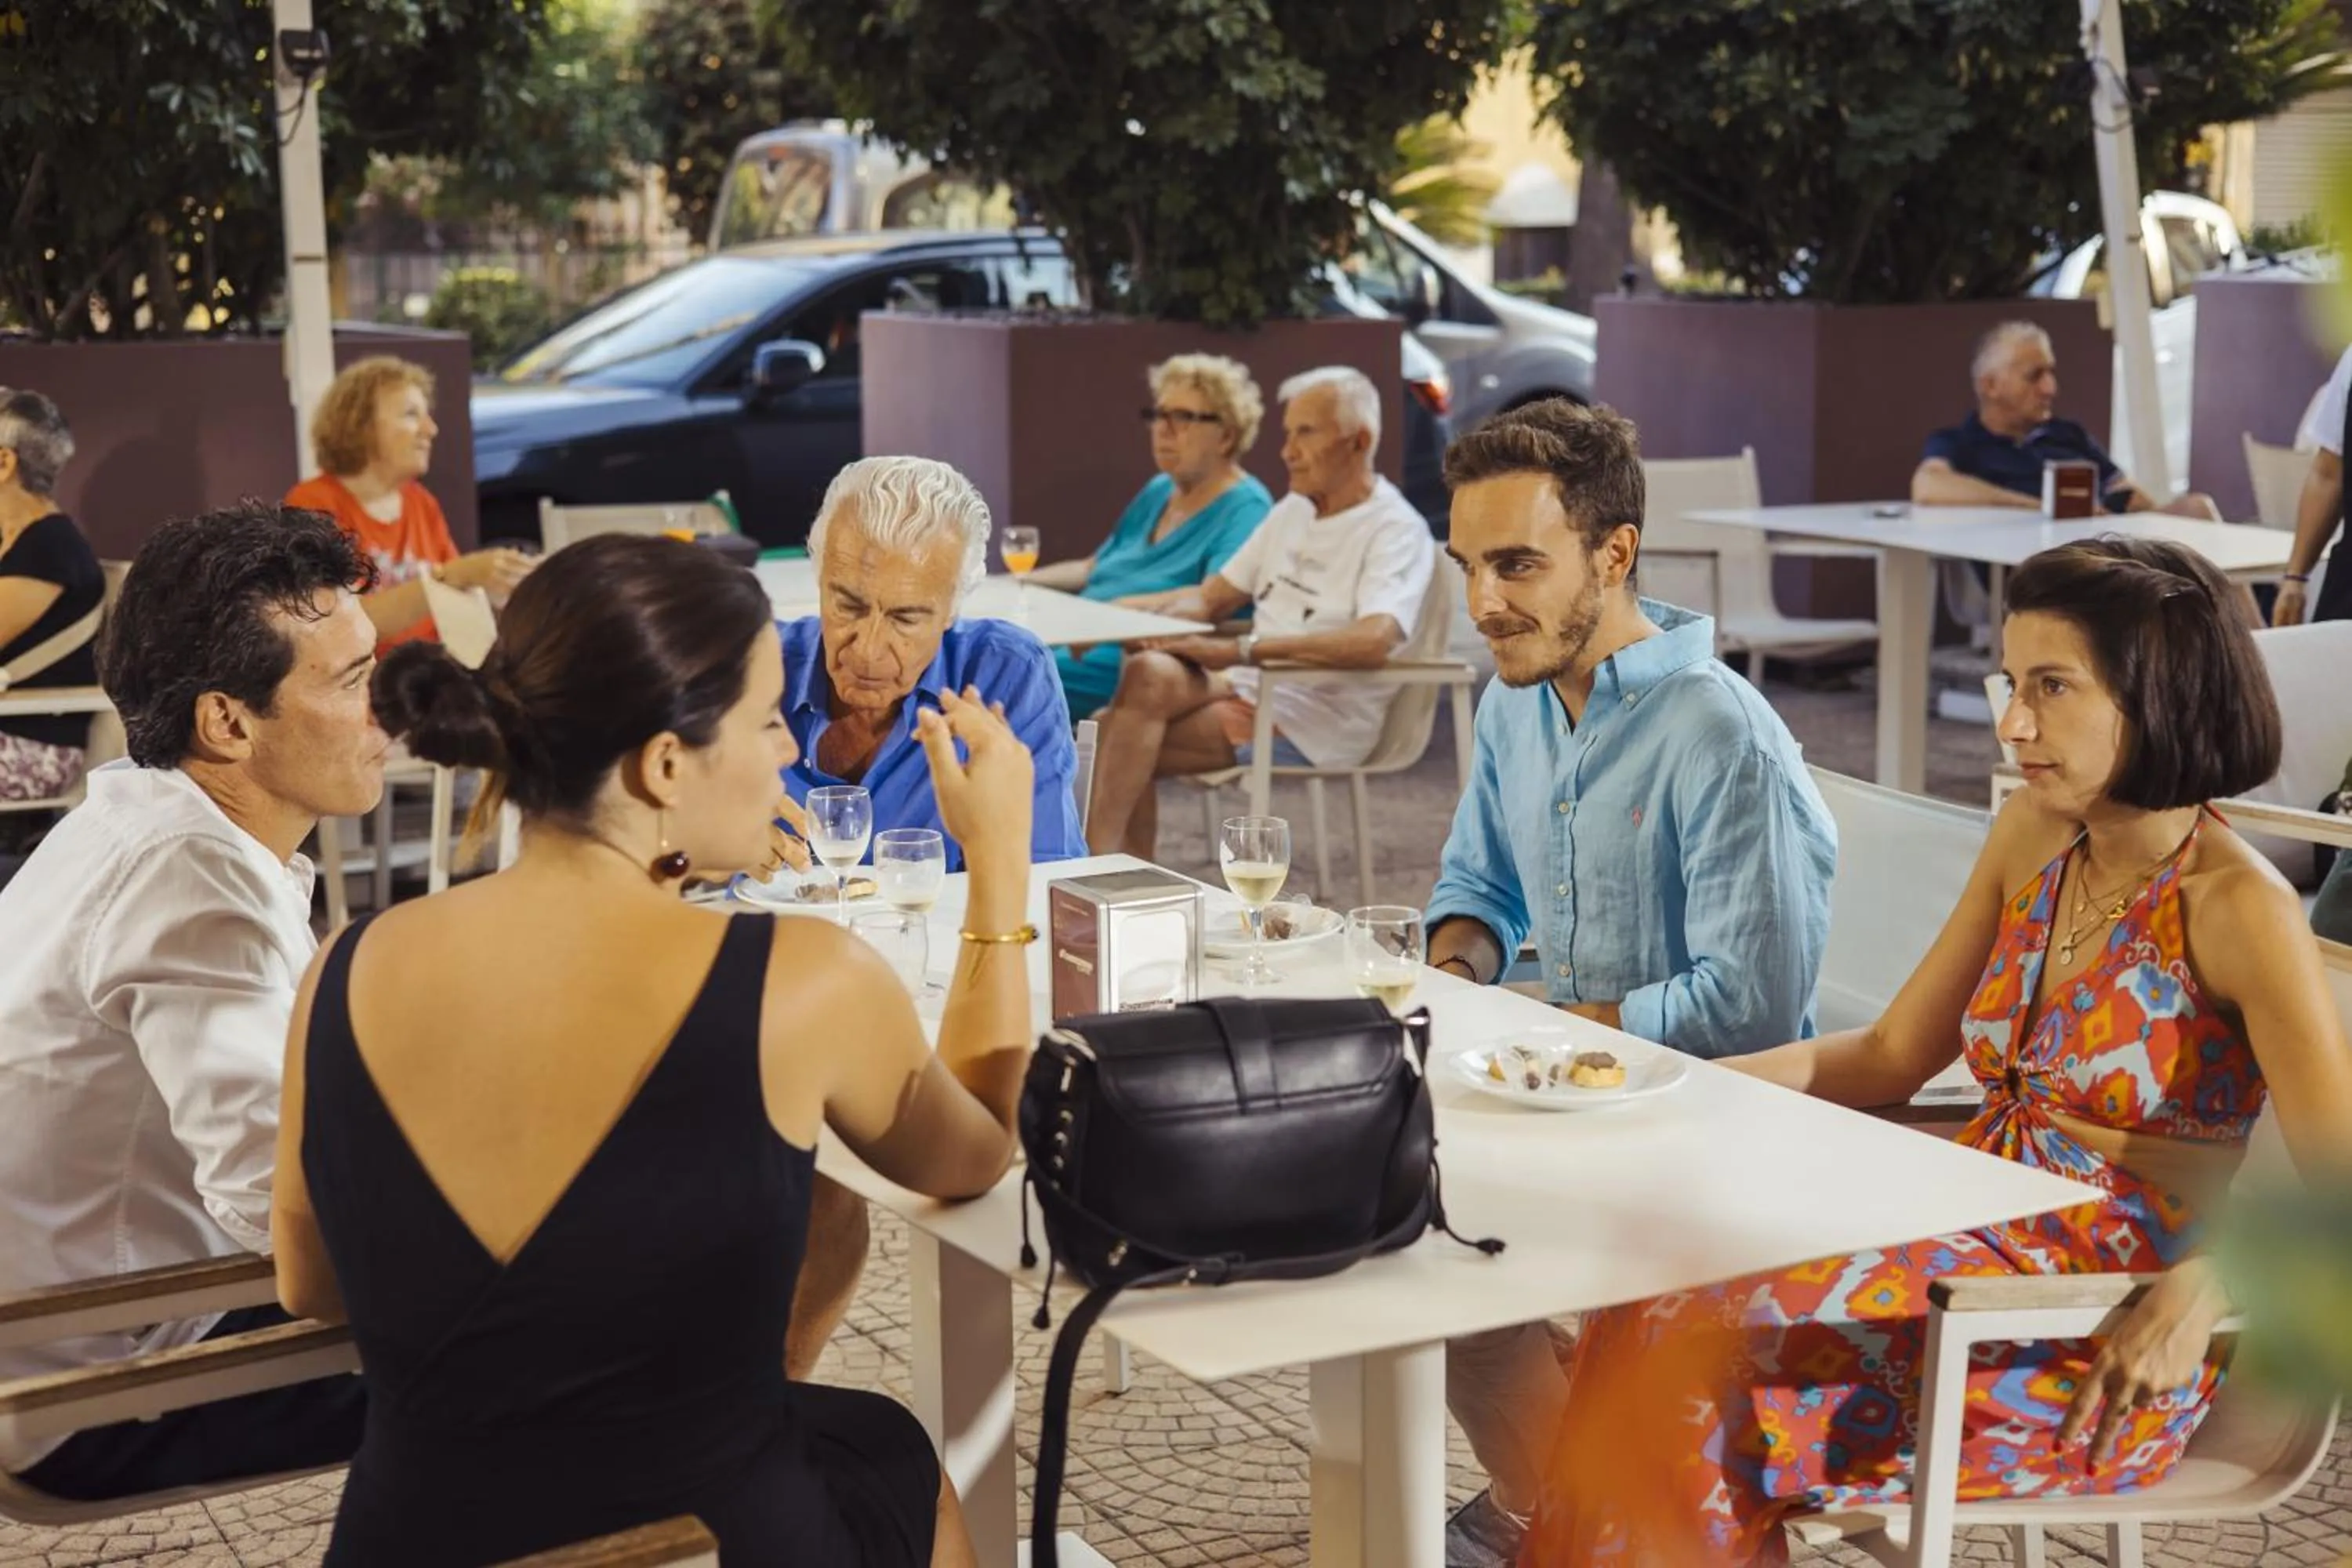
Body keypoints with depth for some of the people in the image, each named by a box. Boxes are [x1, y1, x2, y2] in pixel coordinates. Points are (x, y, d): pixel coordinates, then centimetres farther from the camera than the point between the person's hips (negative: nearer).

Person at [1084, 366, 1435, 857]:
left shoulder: (1396, 530, -9)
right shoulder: (1293, 510, 17)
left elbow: (1373, 642, -26)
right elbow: (1211, 598, 22)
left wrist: (1239, 649, -29)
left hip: (1317, 722, -7)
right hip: (1249, 687, 7)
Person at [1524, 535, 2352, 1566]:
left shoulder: (2235, 908, -15)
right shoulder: (2033, 835, 6)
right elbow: (1891, 1056, 11)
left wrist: (2202, 1290, -35)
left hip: (2103, 1352, -7)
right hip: (1981, 1239, 7)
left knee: (1700, 1336, -22)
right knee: (1668, 1284, -16)